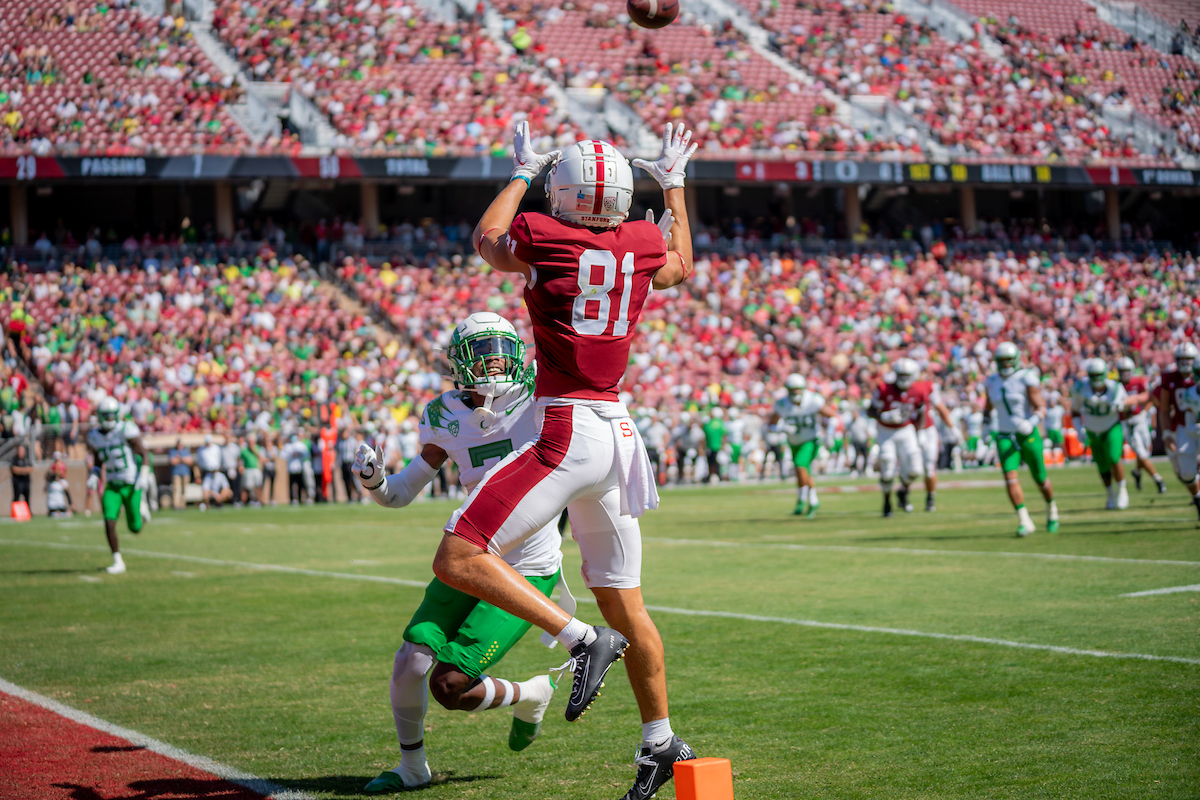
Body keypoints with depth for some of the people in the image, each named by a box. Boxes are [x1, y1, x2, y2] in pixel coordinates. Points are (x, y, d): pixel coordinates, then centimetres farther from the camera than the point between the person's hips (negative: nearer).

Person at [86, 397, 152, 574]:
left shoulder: (126, 431, -14)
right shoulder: (95, 436, 3)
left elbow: (144, 455, -10)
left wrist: (143, 477, -22)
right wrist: (93, 476, -1)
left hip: (131, 485, -4)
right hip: (112, 486, 4)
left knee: (135, 528, 4)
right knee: (109, 523, -15)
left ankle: (142, 506, 39)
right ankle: (118, 562, -4)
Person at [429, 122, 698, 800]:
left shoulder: (544, 240, -6)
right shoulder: (645, 243, 7)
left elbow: (487, 238, 19)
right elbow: (682, 268, 33)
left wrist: (522, 172, 33)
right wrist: (674, 185, 43)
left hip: (565, 432, -7)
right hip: (618, 432, 7)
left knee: (459, 560, -8)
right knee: (623, 602, 15)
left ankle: (584, 639, -18)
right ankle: (661, 743, 22)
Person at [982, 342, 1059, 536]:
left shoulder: (1027, 378, -11)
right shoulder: (992, 382, 6)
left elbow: (1041, 409, -15)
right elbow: (988, 407, 24)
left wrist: (1030, 424, -33)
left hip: (1028, 436, -3)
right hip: (1005, 438, 3)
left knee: (1040, 478, 9)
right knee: (1010, 477, -17)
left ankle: (1051, 510, 38)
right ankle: (1024, 521, -17)